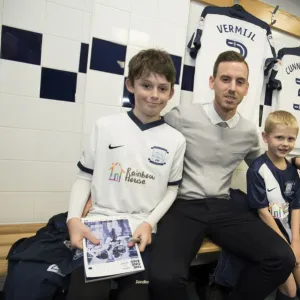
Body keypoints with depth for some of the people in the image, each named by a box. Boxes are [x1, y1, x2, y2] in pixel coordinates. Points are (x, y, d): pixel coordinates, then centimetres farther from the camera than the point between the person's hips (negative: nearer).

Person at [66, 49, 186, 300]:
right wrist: (74, 219, -8)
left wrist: (149, 223, -7)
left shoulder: (176, 140, 2)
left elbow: (171, 190, 8)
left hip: (141, 231, 1)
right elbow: (85, 177, 5)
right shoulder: (105, 126, 1)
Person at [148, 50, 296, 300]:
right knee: (165, 277, -31)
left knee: (282, 259, -14)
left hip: (222, 208, 5)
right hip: (183, 207, -4)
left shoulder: (250, 132, 9)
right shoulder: (181, 117, -6)